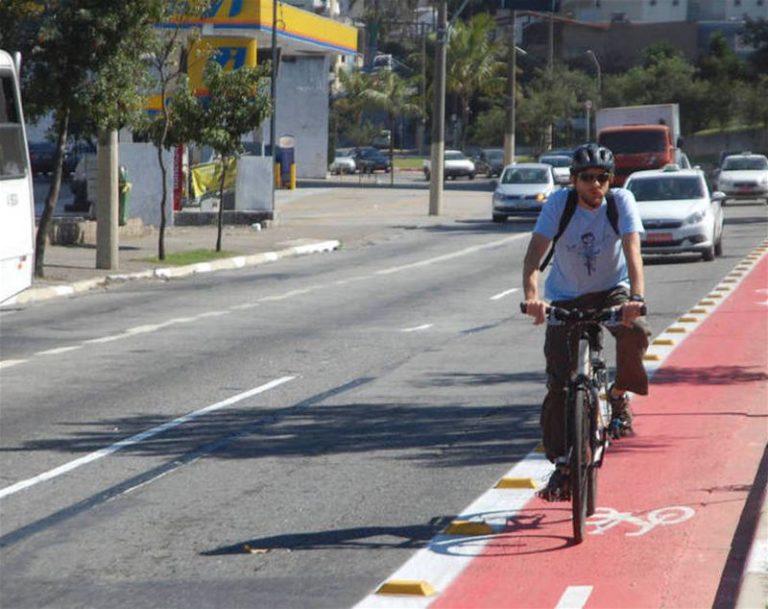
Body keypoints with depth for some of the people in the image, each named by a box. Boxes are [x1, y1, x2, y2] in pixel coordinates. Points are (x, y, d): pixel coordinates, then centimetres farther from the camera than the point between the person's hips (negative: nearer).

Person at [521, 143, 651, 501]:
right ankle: (562, 464, 4)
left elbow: (632, 252, -29)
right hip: (566, 297, 0)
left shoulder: (621, 201, -18)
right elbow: (534, 254, -28)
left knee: (635, 332, -32)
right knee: (558, 383, -7)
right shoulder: (558, 203, -20)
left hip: (611, 290, 0)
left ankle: (620, 396, -3)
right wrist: (532, 296, -47)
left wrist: (637, 297, -46)